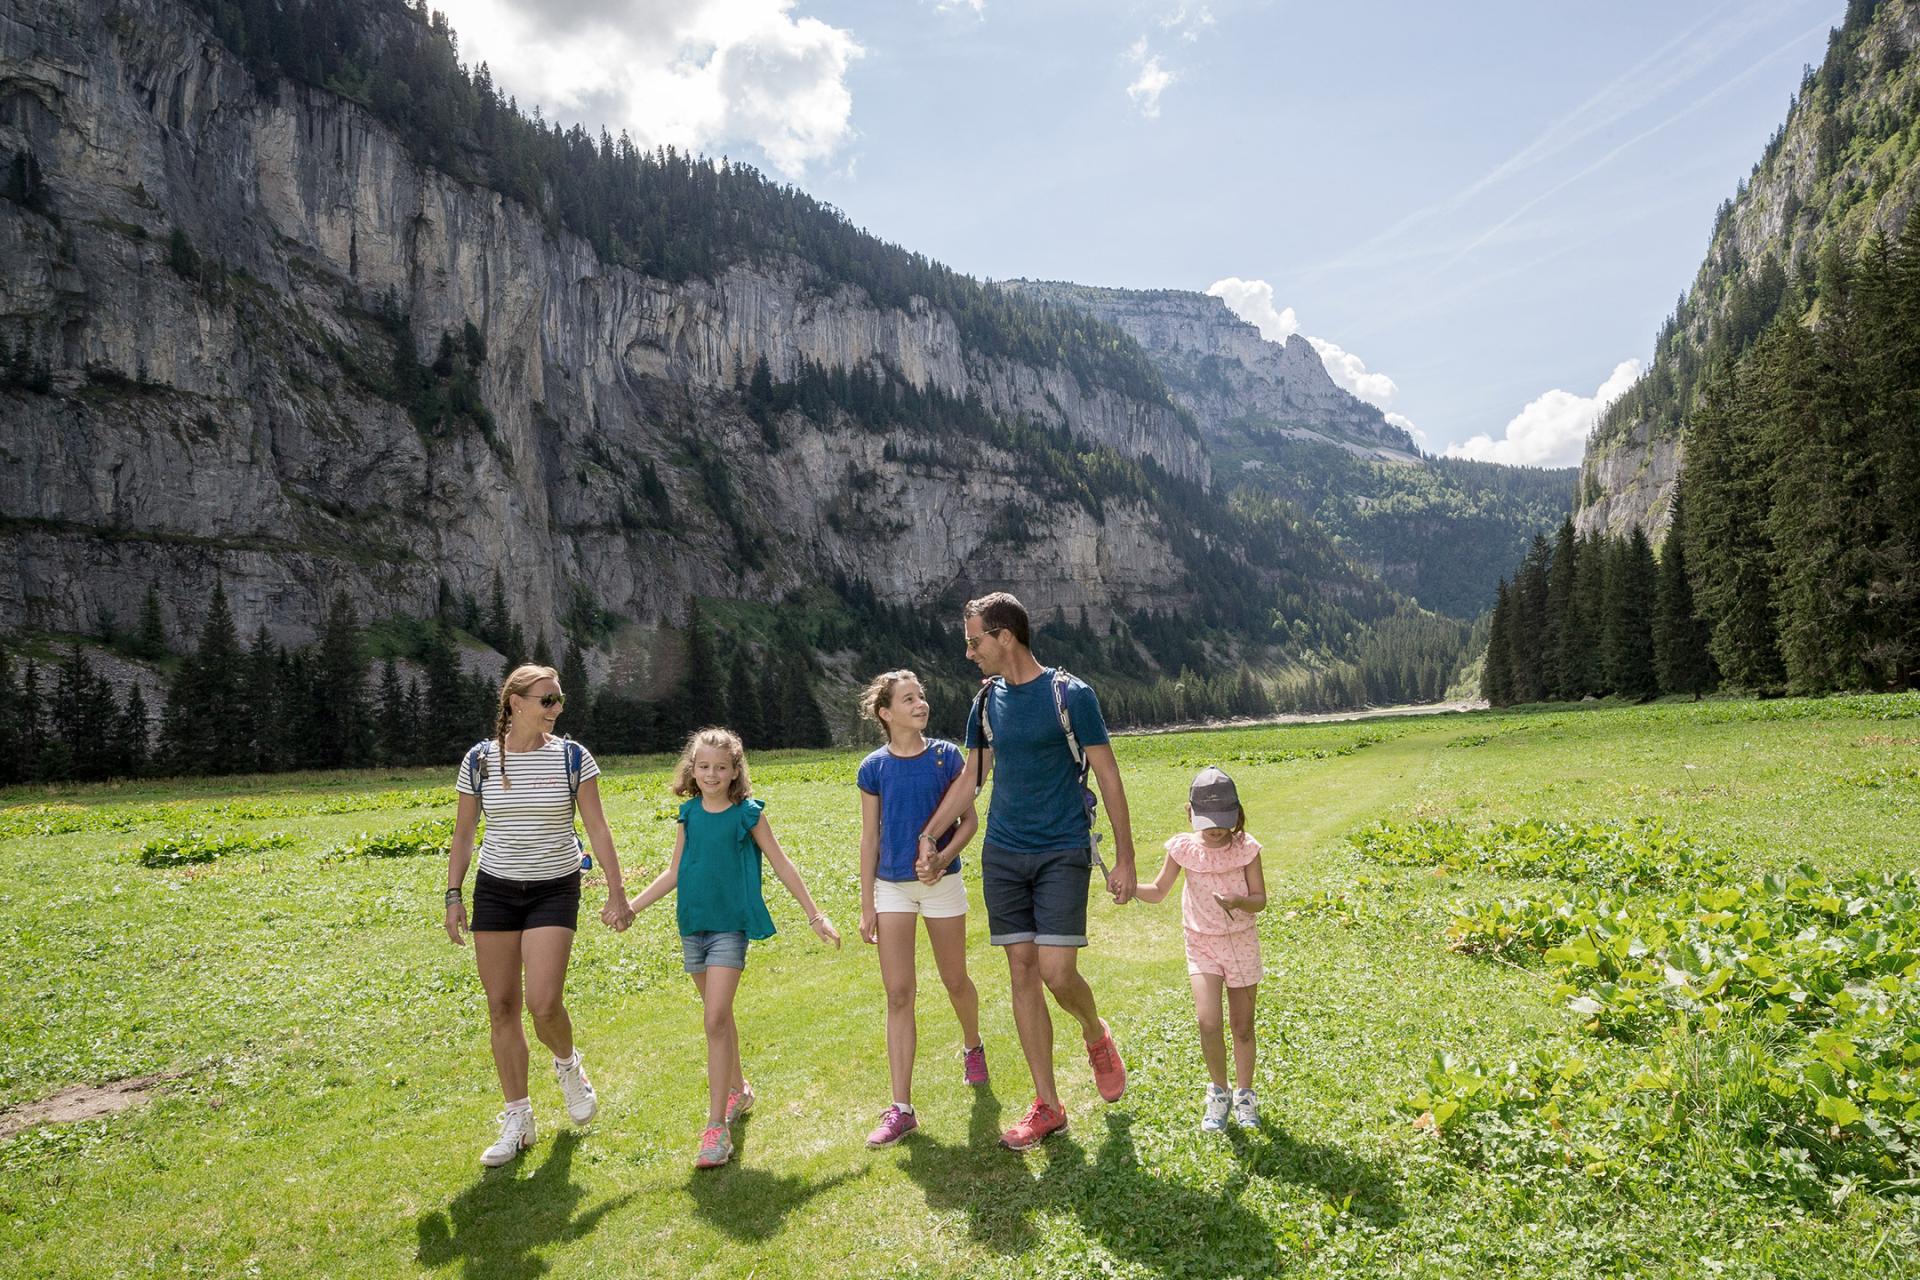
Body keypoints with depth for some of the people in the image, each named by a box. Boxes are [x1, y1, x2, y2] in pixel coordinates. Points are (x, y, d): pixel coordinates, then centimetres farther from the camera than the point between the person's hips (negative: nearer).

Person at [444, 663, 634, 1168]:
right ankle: (517, 1121, 18)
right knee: (501, 1006, 4)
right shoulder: (479, 760, -1)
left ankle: (567, 1065, 21)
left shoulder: (572, 757, -5)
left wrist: (617, 894, -6)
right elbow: (463, 835, 7)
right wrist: (453, 896, 2)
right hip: (494, 890, 2)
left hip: (555, 891, -2)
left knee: (543, 1003, -14)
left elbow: (598, 829, -3)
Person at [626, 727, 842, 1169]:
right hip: (693, 924, 5)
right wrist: (631, 906, 9)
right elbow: (673, 873, 13)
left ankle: (717, 1126, -9)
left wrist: (815, 914, 0)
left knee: (716, 1020, -13)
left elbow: (782, 866, -1)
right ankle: (738, 1090, 37)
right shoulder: (689, 813, 5)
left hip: (731, 926, -5)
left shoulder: (747, 814, -6)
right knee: (719, 1016, 17)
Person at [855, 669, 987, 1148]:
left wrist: (942, 857, -20)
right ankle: (901, 1109, 4)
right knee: (898, 994, -1)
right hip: (892, 887, 1)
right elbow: (870, 839, 2)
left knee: (955, 981, 13)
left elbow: (969, 820, -2)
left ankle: (972, 1046, 46)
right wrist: (866, 904, 1)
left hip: (942, 882, 0)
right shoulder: (874, 768, -3)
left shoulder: (945, 755, -5)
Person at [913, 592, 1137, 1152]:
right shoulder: (988, 701, 7)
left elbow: (1108, 778, -5)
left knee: (1057, 973, -12)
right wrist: (929, 835, 12)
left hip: (1063, 853, -5)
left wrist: (1124, 859, -6)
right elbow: (971, 777, 18)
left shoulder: (1070, 695, -8)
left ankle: (1096, 1036, 24)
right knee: (1022, 971, 5)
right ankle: (1047, 1106, 16)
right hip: (1003, 854, 5)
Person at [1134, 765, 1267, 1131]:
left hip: (1241, 943, 0)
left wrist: (1239, 901, -30)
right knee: (1208, 1020, -16)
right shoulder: (1183, 848, -6)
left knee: (1243, 1026, 9)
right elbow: (1158, 891, 2)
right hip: (1202, 944, 0)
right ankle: (1218, 1092, 8)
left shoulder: (1246, 848, -10)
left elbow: (1260, 899, -8)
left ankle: (1244, 1094, 32)